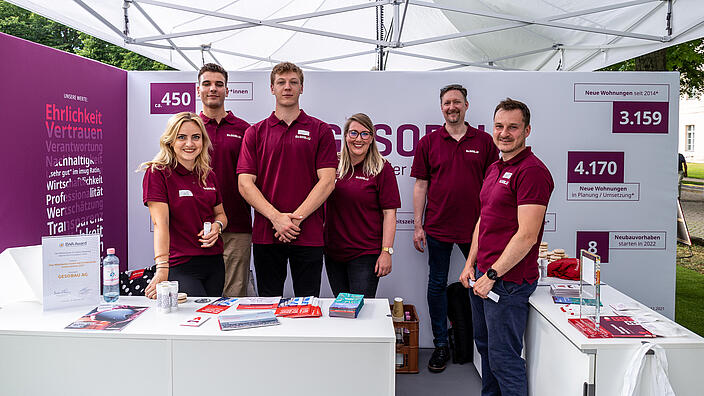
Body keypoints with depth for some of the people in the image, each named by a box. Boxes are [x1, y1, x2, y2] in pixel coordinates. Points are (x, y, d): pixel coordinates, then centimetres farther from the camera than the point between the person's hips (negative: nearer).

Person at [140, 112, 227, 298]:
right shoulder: (157, 173, -9)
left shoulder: (208, 175, 9)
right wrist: (162, 269, -29)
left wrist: (217, 226, -3)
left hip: (214, 263, 6)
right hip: (180, 266, -6)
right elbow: (161, 222, -19)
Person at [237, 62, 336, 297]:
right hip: (265, 235, 1)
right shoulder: (255, 132, 8)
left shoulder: (320, 131, 5)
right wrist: (276, 218, -14)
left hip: (308, 236, -1)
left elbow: (327, 181, -4)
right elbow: (245, 183, -1)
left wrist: (295, 218, -14)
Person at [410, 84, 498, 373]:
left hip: (475, 227, 0)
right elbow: (420, 185, 4)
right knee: (437, 285, 8)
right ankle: (440, 345, 22)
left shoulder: (484, 141, 4)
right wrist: (418, 225, -1)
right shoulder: (428, 143, 4)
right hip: (438, 227, 0)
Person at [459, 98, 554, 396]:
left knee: (503, 357, 1)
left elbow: (527, 236, -21)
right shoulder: (494, 168, 14)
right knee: (485, 346, 21)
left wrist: (493, 275, -18)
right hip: (483, 275, 9)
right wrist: (471, 264, 12)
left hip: (508, 281, -9)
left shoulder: (532, 171, -15)